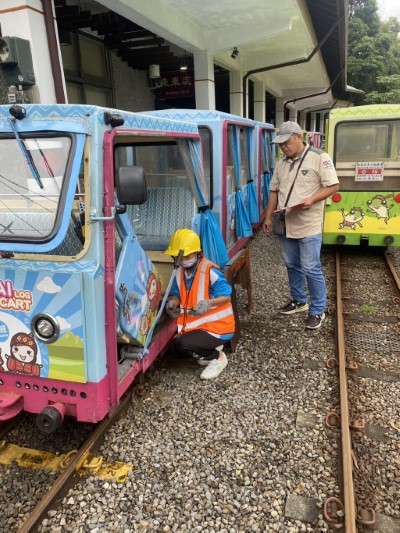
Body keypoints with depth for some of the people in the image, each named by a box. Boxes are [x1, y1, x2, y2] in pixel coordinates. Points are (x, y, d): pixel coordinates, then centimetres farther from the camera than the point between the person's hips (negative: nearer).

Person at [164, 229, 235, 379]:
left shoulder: (210, 271, -24)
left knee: (183, 345, -26)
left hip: (217, 325, -8)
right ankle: (210, 347, 18)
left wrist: (208, 303, -38)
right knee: (172, 348, 1)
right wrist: (172, 302, -15)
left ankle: (217, 357, 1)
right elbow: (176, 294, 9)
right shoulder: (179, 272, 0)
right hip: (194, 324, 8)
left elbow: (226, 296, -19)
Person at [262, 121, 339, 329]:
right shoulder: (281, 163, 12)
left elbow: (332, 186, -9)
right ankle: (299, 301, 33)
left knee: (311, 269, -3)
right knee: (292, 266, 16)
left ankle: (318, 311, 10)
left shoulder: (319, 157, -7)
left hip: (309, 227, -6)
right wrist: (268, 217, 10)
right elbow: (274, 191, 16)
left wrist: (312, 199, -24)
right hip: (285, 225, 6)